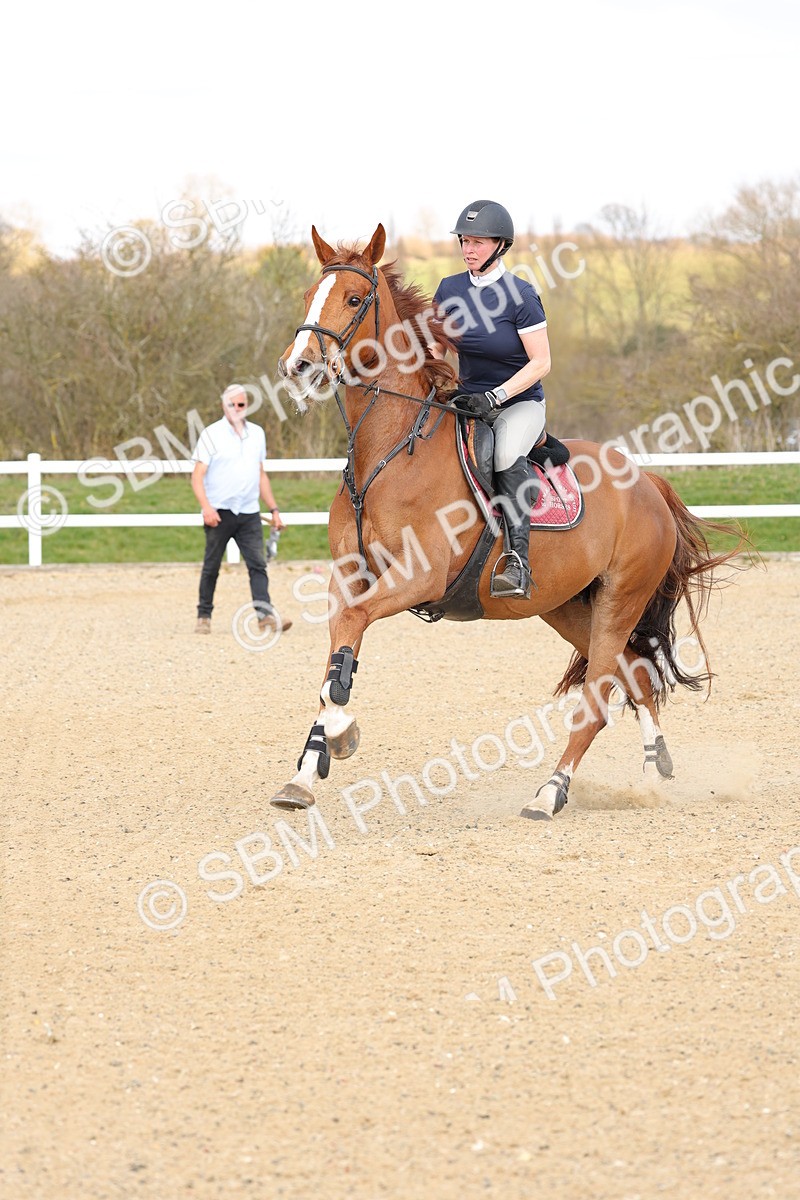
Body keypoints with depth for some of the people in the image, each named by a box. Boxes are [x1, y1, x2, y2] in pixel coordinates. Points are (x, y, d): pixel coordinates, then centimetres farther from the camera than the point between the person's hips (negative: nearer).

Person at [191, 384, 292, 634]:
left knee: (258, 564, -8)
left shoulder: (257, 433, 13)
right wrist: (206, 507, -22)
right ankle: (204, 616, 14)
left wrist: (274, 509, 15)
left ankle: (265, 615, -15)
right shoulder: (211, 434, -2)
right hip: (219, 512, -3)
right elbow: (197, 476, -8)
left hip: (249, 513, 3)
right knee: (211, 566, 4)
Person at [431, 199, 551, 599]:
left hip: (520, 403, -6)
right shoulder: (449, 290, 3)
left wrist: (494, 397, -23)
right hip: (468, 401, 6)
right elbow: (437, 349, 15)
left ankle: (518, 563, -41)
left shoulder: (520, 295, -13)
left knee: (507, 452, -37)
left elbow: (540, 363, -13)